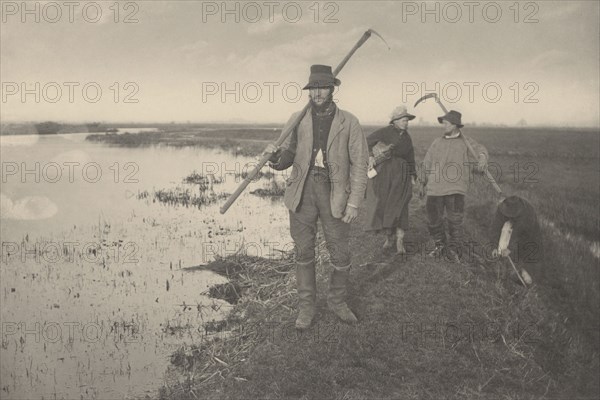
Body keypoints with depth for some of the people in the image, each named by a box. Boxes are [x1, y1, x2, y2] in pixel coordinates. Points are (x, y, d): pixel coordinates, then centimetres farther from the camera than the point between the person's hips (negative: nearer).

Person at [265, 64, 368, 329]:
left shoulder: (348, 122, 1)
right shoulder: (297, 120, 7)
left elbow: (359, 165, -1)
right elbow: (287, 158, 10)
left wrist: (354, 203, -8)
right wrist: (275, 155, -15)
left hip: (334, 195, -1)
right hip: (302, 193, 2)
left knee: (341, 256, 5)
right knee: (303, 253, 8)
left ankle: (337, 301, 29)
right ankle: (306, 306, 24)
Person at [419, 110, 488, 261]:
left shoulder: (466, 143, 3)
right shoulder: (437, 143, 13)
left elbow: (479, 149, -17)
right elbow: (427, 164, 21)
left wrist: (482, 158, -40)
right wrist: (423, 183, 21)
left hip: (455, 190, -3)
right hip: (435, 188, 3)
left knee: (455, 220, -4)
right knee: (434, 220, 6)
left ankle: (454, 250, 13)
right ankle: (440, 246, 27)